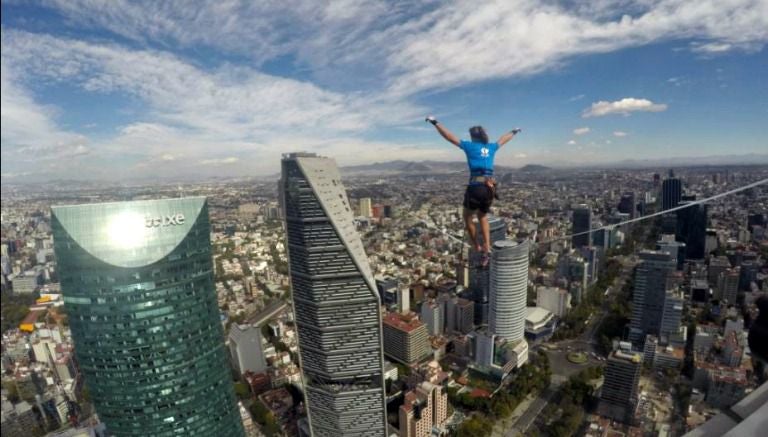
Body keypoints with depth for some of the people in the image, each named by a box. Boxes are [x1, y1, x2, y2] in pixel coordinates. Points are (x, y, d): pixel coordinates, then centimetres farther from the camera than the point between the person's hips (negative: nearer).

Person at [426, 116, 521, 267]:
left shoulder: (470, 146, 4)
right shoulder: (491, 147, 16)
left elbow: (448, 136, 4)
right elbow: (503, 139, 37)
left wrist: (435, 122, 11)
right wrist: (514, 132, 56)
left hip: (476, 186, -5)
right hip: (489, 188, 5)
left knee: (468, 218, 17)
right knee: (482, 217, 24)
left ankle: (478, 248, 21)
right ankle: (487, 249, 13)